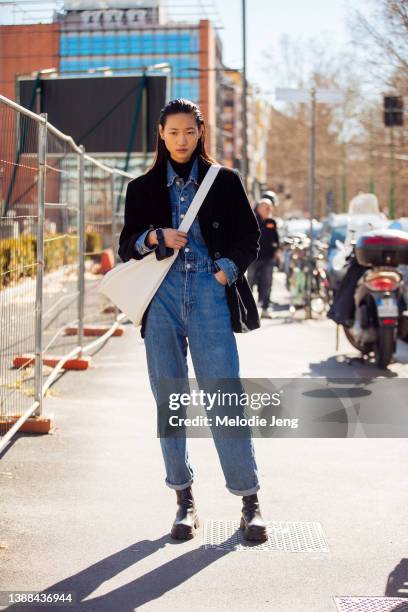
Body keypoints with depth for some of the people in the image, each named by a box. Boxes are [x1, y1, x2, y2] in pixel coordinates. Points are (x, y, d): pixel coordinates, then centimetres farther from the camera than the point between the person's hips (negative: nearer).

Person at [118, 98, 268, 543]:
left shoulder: (224, 182, 10)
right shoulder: (142, 189, 14)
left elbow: (250, 238, 10)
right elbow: (126, 246, 13)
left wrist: (223, 273, -4)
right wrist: (154, 237, -7)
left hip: (210, 294, -2)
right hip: (161, 297, 2)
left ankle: (250, 502, 0)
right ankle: (184, 501, 12)